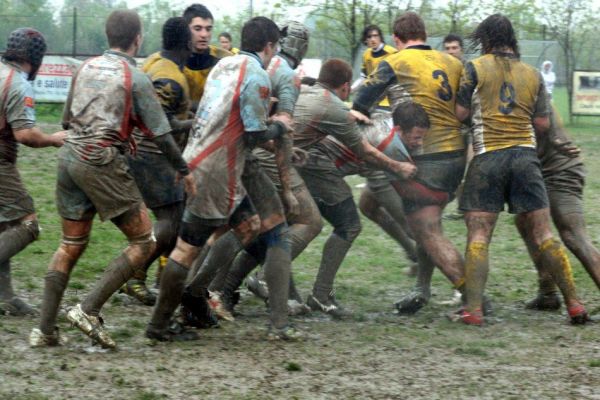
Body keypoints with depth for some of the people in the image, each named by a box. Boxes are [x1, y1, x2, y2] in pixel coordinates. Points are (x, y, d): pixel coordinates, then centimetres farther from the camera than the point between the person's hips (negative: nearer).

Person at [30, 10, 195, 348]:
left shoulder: (86, 68, 13)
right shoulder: (135, 78, -5)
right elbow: (160, 133, -6)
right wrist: (184, 171, 7)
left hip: (69, 156, 7)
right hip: (102, 164, -7)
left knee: (72, 245, 15)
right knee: (144, 243, 0)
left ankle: (45, 330, 11)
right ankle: (89, 310, -11)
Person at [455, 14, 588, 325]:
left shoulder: (475, 68, 2)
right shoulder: (533, 75, 12)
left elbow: (460, 113, -2)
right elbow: (543, 124, 9)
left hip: (488, 157, -3)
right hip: (526, 154, 3)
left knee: (478, 235, -3)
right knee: (542, 235, 6)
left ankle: (473, 308, -14)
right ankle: (574, 304, 4)